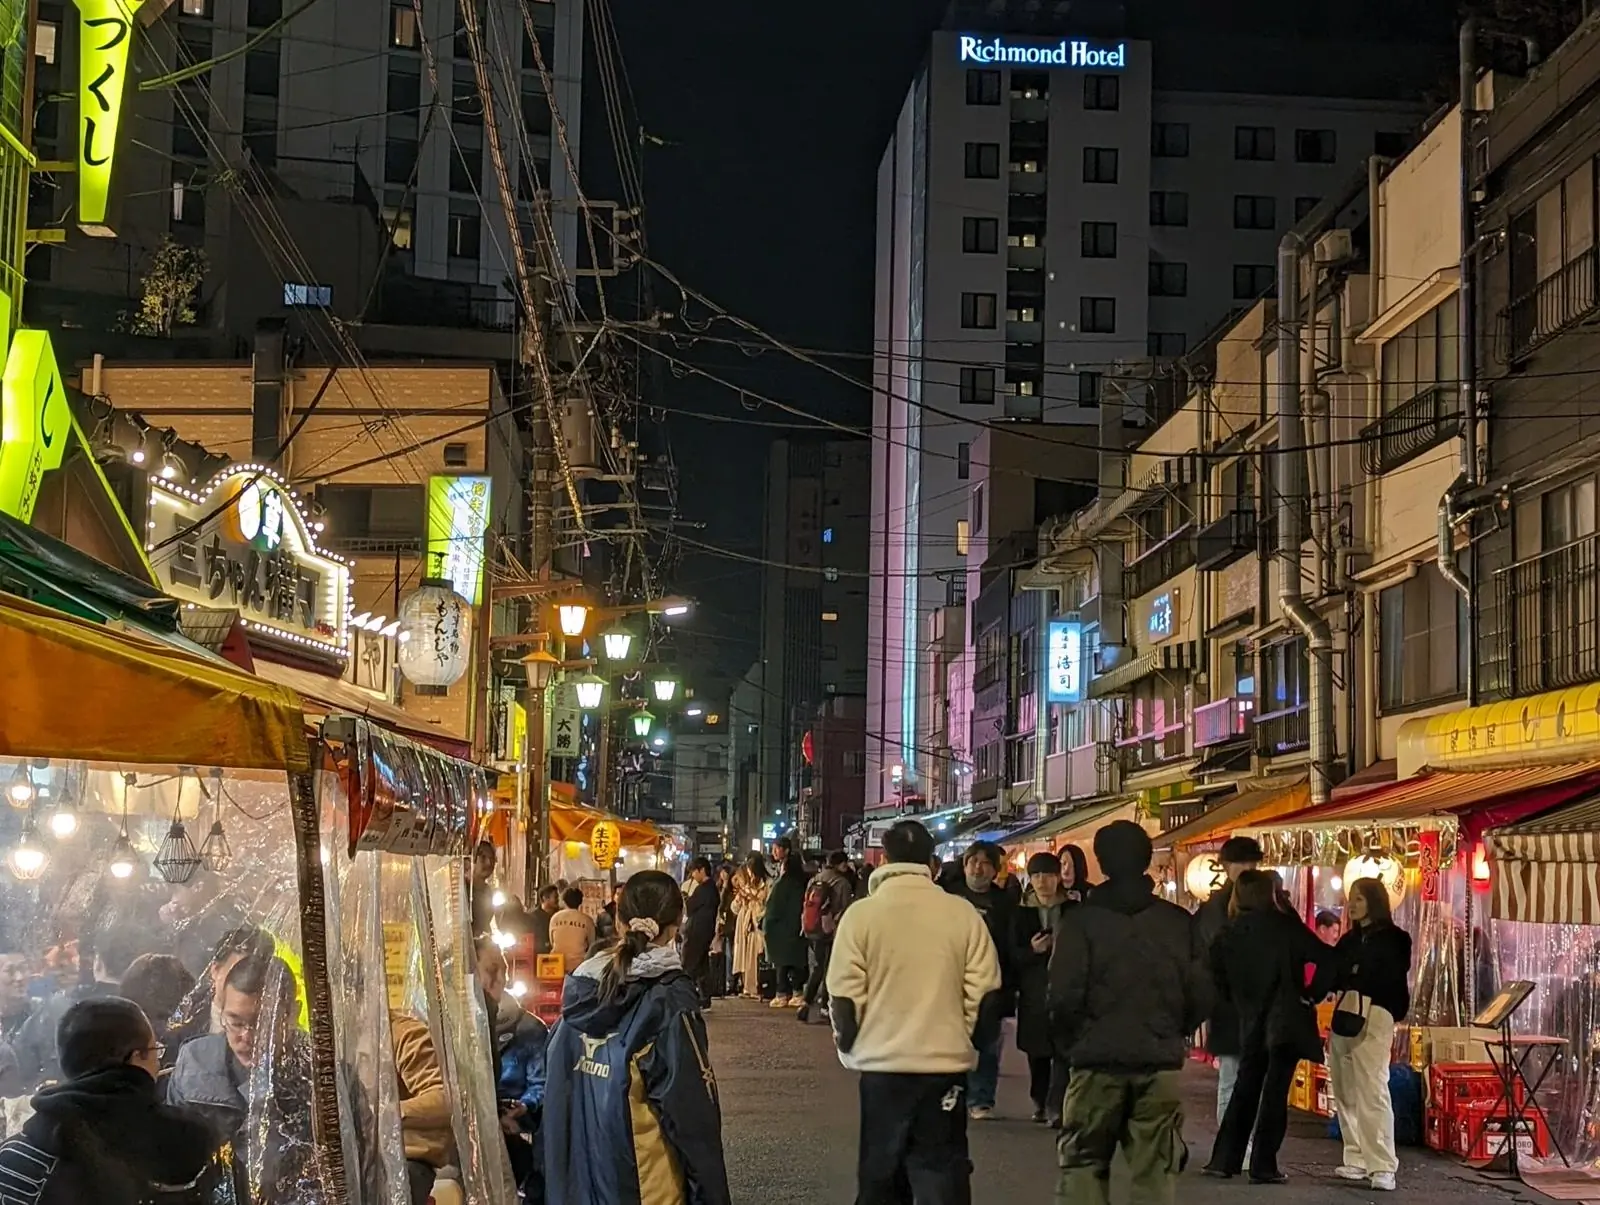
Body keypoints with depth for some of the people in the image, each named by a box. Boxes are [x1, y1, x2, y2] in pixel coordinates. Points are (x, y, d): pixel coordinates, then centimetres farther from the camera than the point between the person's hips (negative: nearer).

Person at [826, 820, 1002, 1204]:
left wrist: (848, 1044, 11)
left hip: (883, 1065, 0)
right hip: (946, 1064, 1)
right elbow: (986, 994, -2)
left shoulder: (861, 915, -7)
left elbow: (843, 996, -7)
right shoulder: (963, 914, -3)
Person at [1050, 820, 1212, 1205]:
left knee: (1084, 1163, 10)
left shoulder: (1081, 920, -6)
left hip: (1098, 1061, -2)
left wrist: (1072, 1042, 5)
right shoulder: (1179, 922, 2)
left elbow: (1064, 996, -12)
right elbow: (1201, 993, 0)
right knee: (1157, 1171, 6)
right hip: (1162, 1063, 2)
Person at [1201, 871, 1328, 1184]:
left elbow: (1217, 976, 7)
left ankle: (1224, 1159, 12)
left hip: (1251, 1022, 4)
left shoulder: (1231, 933, 3)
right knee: (1275, 1090, 0)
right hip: (1284, 1019, -4)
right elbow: (1324, 958, -11)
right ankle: (1263, 1166, -1)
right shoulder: (1285, 926, -10)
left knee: (1246, 1087, 13)